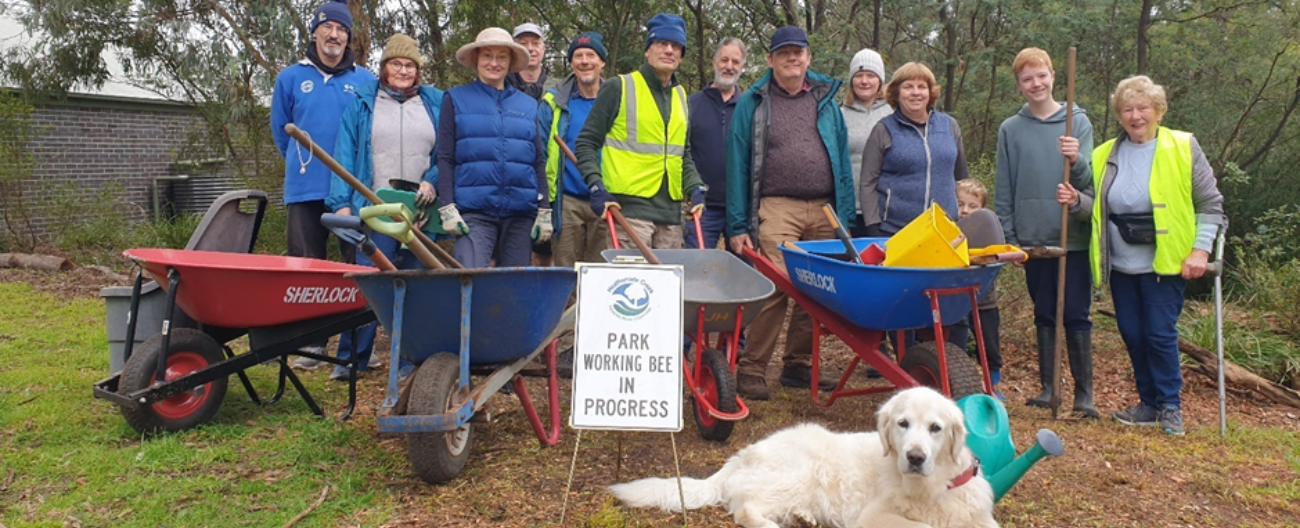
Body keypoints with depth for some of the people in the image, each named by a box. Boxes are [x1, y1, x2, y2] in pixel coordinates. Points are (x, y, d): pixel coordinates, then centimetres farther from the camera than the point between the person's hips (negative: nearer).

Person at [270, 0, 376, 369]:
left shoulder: (365, 82, 5)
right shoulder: (291, 78, 8)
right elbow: (280, 131, 18)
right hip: (306, 191, 1)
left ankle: (354, 346, 10)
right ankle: (311, 343, 14)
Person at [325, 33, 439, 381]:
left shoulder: (436, 104, 14)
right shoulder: (362, 103, 12)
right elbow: (345, 155, 6)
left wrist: (433, 182, -7)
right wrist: (342, 203, -4)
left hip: (421, 210, 1)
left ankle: (411, 361, 10)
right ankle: (352, 360, 3)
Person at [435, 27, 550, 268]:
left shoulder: (527, 105, 16)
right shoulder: (456, 99, 9)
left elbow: (539, 161, 15)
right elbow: (445, 158, 4)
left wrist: (544, 211, 8)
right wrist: (447, 208, -5)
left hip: (521, 212, 3)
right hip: (473, 210, -3)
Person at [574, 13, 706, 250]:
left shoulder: (680, 96, 18)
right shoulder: (619, 88, -1)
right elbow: (586, 143, -1)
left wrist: (695, 189, 7)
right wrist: (596, 186, -14)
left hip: (671, 211, 7)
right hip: (629, 206, -6)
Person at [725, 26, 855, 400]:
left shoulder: (826, 102, 17)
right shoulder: (752, 104, 8)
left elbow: (842, 162, 15)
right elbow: (737, 166, 3)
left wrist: (845, 216, 6)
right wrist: (738, 226, -3)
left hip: (824, 211, 4)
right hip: (777, 209, -4)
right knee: (774, 289, -14)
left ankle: (798, 366, 18)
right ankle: (751, 370, -5)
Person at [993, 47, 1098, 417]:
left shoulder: (1078, 121, 2)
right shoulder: (1010, 129, 5)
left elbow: (1089, 180, -2)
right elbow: (1004, 190, 6)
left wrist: (1077, 160, -23)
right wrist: (1007, 237, 2)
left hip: (1074, 237, -1)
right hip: (1033, 238, 2)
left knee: (1077, 316, 0)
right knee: (1044, 315, 10)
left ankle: (1084, 391, 8)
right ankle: (1048, 385, 19)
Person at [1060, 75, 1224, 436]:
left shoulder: (1183, 147, -3)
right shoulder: (1106, 155, 8)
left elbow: (1210, 204, -1)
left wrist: (1200, 249, -12)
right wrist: (1077, 201, -8)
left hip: (1165, 264, -4)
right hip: (1121, 266, 4)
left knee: (1160, 334, -4)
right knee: (1132, 336, 8)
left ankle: (1170, 406, 13)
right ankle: (1149, 404, 23)